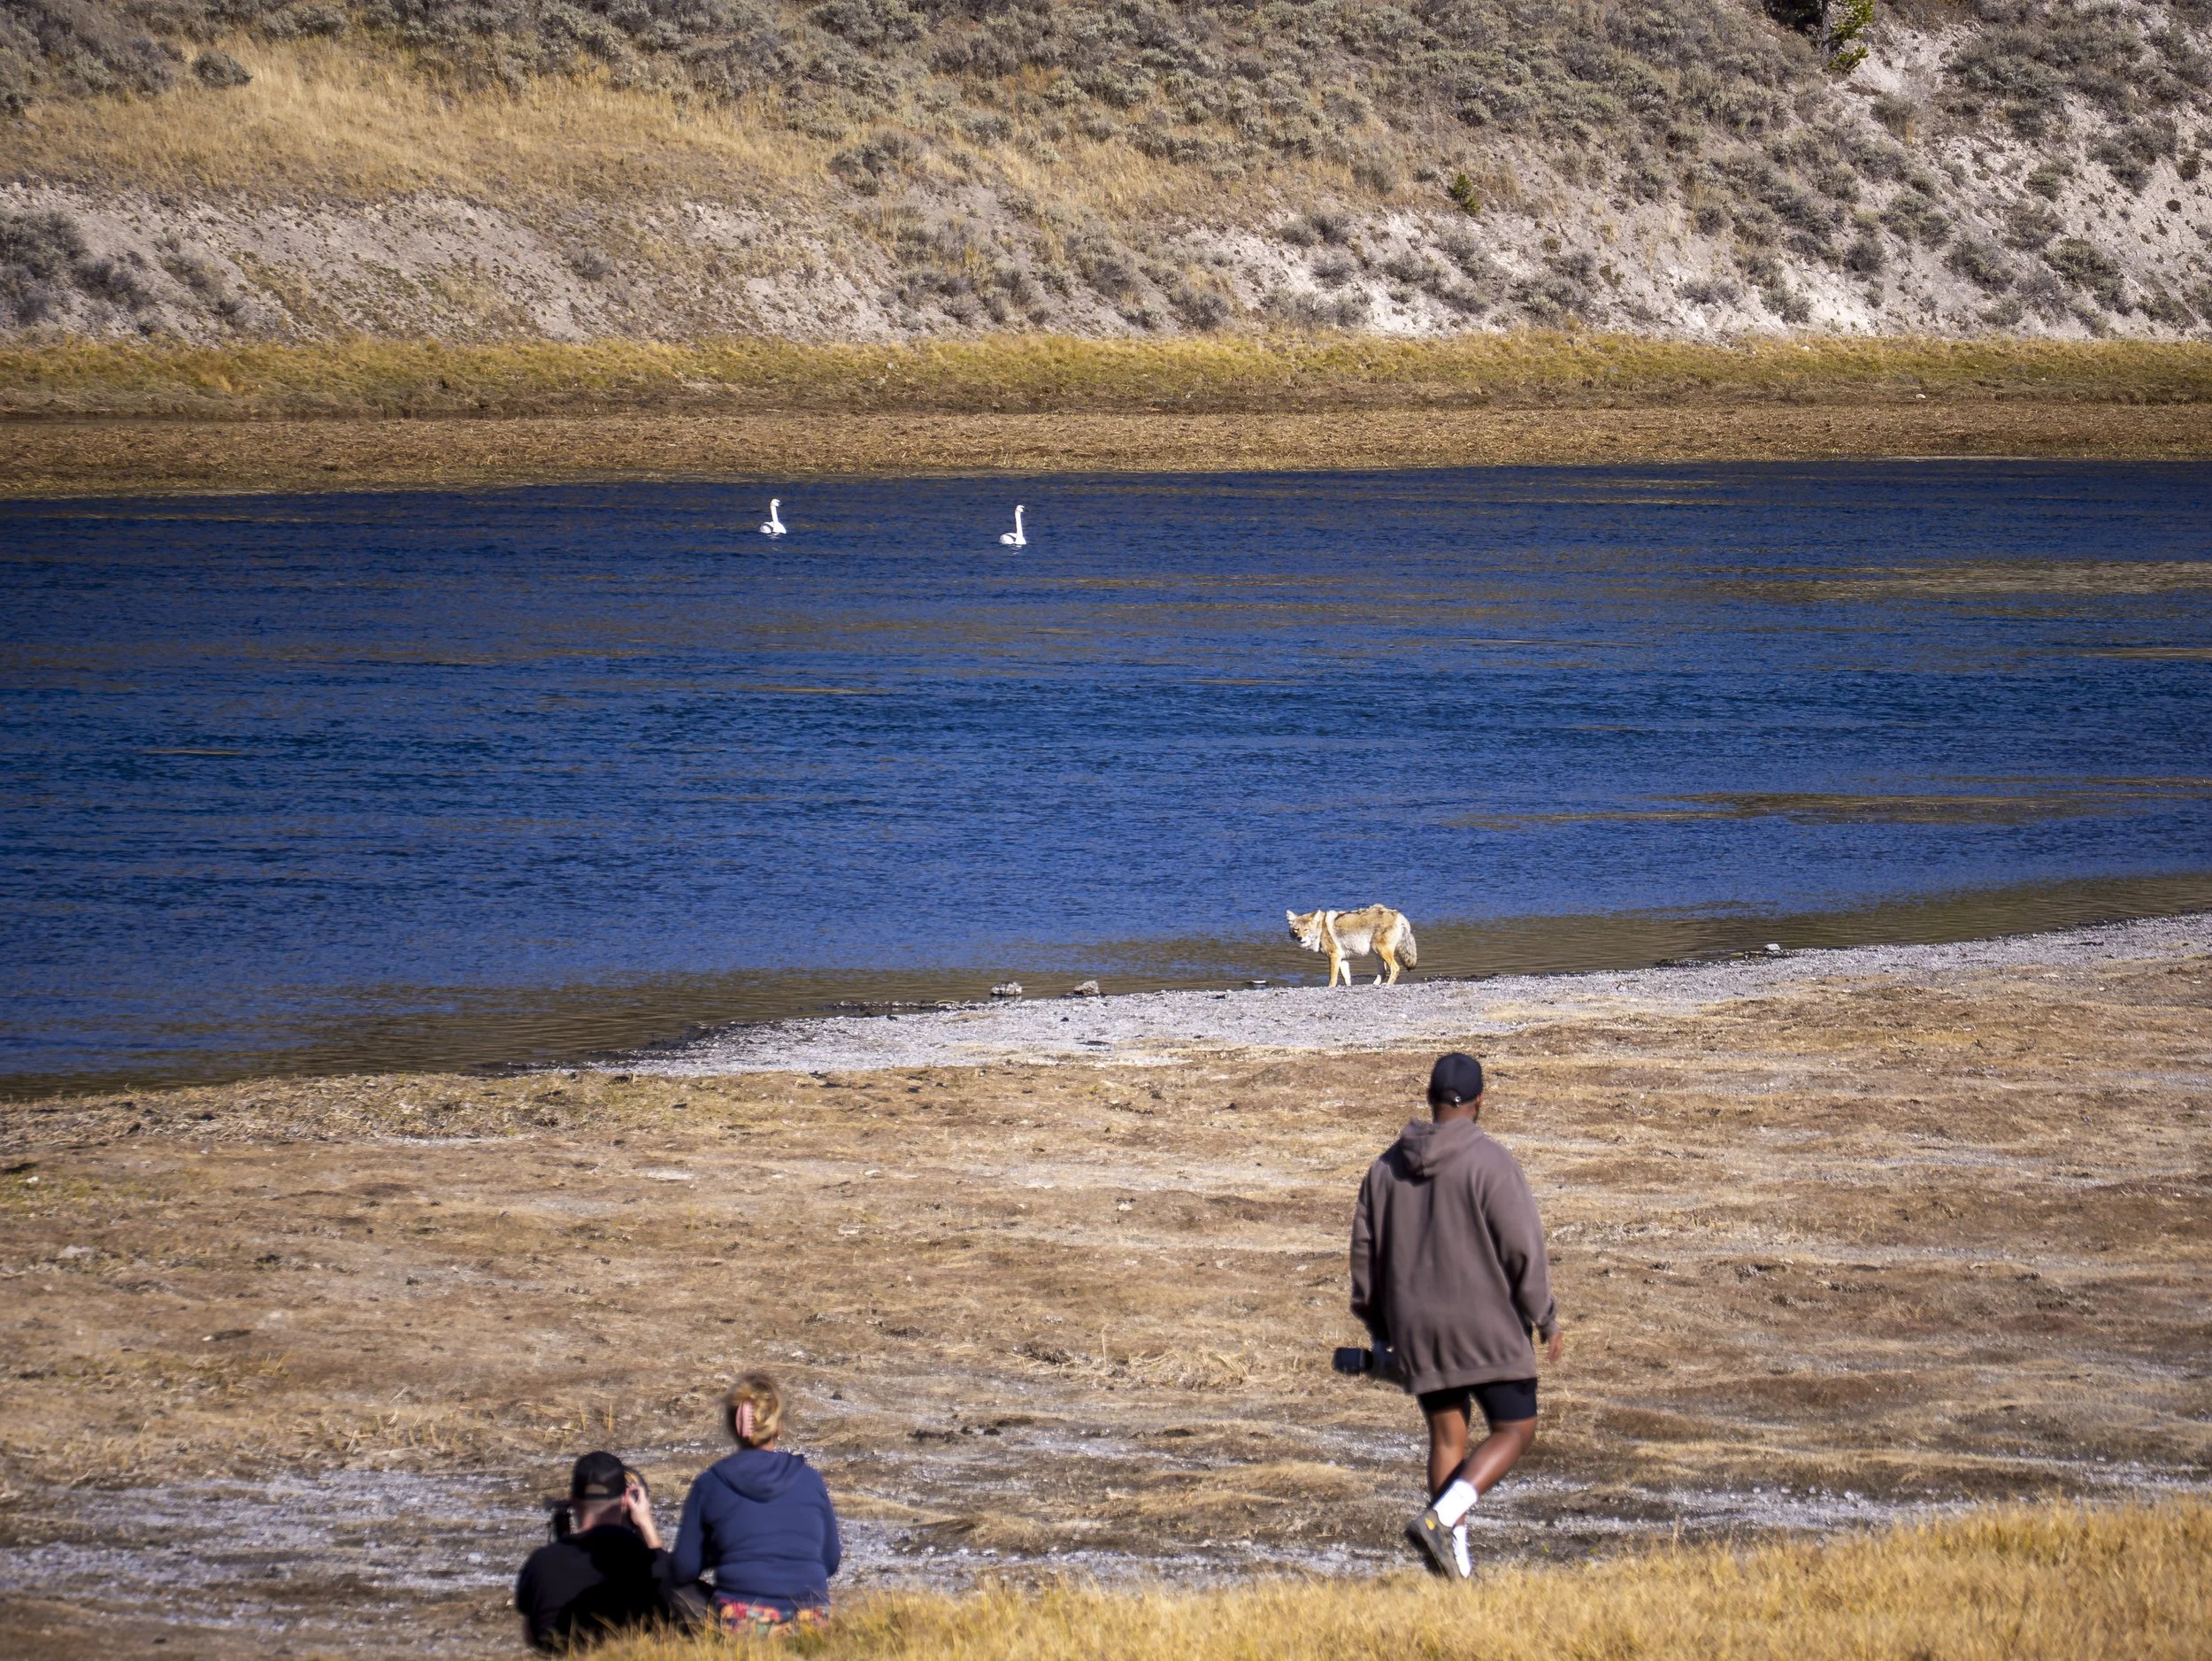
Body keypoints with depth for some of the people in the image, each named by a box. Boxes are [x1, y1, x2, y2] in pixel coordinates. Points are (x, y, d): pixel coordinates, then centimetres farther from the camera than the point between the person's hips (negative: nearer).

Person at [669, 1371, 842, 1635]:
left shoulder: (709, 1484, -1)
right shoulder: (810, 1480, 4)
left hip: (739, 1623, -3)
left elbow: (685, 1570, 2)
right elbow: (831, 1563, 10)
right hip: (809, 1622, 3)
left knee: (680, 1591, 26)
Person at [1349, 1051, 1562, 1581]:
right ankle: (1441, 1518, -16)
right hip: (1488, 1328, -5)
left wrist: (1380, 1332, 20)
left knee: (1446, 1436, 15)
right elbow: (1523, 1248, -13)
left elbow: (1365, 1253, 11)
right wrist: (1546, 1318, -1)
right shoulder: (1491, 1163, -12)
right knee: (1514, 1431, 4)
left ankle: (1455, 1554, 11)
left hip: (1418, 1332, 5)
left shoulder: (1388, 1167, 6)